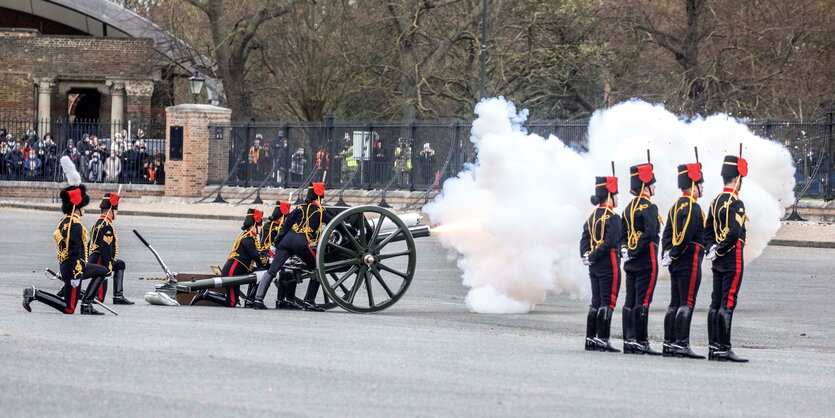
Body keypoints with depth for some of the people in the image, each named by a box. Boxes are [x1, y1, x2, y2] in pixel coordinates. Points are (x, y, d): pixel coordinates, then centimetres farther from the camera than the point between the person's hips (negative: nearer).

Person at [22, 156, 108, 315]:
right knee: (69, 309, -5)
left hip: (65, 265, 10)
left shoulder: (64, 221, 11)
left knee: (102, 271, 21)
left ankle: (86, 305, 10)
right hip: (73, 267, -10)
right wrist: (76, 275, -24)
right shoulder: (75, 226, -19)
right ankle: (35, 294, -9)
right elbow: (75, 251, -23)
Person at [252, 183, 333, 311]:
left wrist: (276, 242, 11)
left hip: (287, 239, 4)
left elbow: (286, 225, 13)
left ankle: (258, 299, -14)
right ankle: (309, 301, 6)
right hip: (301, 242, -4)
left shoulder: (299, 209, 22)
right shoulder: (320, 212, 13)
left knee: (272, 271, -1)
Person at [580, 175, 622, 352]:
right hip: (609, 265, -8)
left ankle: (590, 339, 14)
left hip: (595, 266, 8)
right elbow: (610, 242, -20)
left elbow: (585, 239, 9)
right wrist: (594, 257, -13)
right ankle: (602, 340, -7)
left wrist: (586, 256, -2)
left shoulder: (592, 216, 13)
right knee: (607, 302, -5)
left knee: (596, 303, 12)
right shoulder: (612, 217, -12)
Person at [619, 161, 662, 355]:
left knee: (630, 302, 8)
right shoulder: (648, 207, -12)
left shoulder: (629, 207, 15)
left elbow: (623, 234, 17)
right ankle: (641, 342, -8)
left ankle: (629, 341, 10)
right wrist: (636, 252, -15)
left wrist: (625, 251, 8)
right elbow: (650, 233, -23)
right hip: (646, 261, -8)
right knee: (643, 301, -7)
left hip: (631, 262, 8)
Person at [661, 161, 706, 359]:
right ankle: (681, 344, -12)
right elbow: (686, 235, -21)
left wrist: (667, 254, 7)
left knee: (675, 304, 10)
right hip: (690, 261, -9)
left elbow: (667, 234, 14)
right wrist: (674, 255, -13)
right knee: (686, 304, -9)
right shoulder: (692, 207, -13)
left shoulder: (675, 206, 16)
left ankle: (669, 344, 12)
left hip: (676, 262, 9)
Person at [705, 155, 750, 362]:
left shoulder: (716, 201, 13)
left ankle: (713, 347, 11)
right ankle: (724, 349, -9)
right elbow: (734, 232, -24)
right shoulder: (735, 203, -15)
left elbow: (708, 230, 16)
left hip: (718, 261, 9)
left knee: (716, 304, 9)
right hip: (733, 261, -9)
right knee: (727, 304, -8)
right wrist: (718, 251, -13)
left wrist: (712, 249, 6)